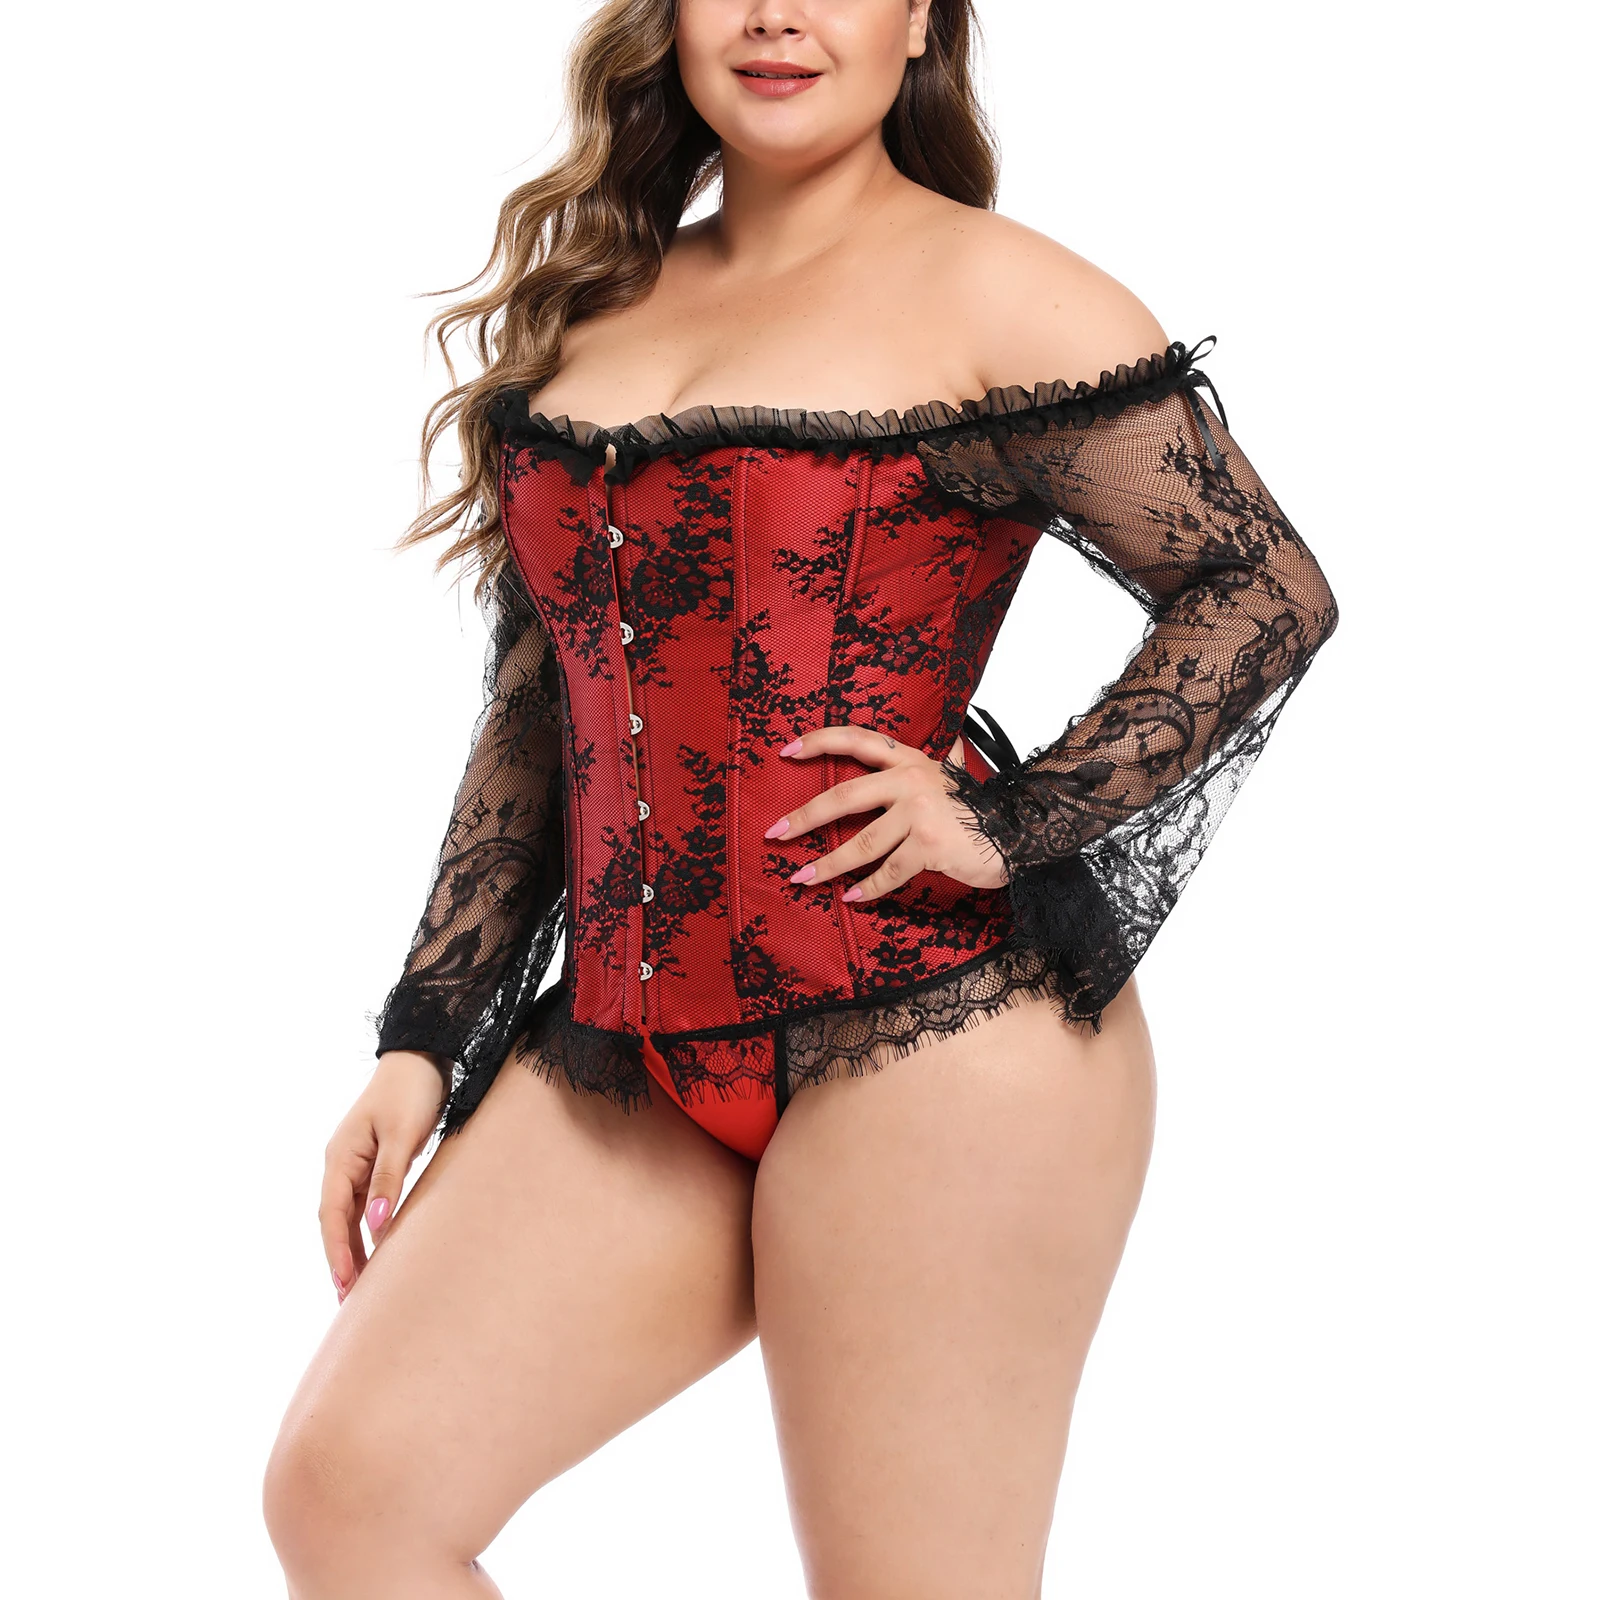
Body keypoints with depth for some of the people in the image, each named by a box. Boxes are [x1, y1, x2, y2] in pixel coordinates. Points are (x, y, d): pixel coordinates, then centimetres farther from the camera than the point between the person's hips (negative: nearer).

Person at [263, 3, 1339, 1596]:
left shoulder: (989, 294, -1)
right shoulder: (596, 303, 17)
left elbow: (1267, 590, -2)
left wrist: (1015, 826, -11)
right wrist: (422, 1034, 16)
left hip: (934, 1026, -6)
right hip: (630, 1049, 6)